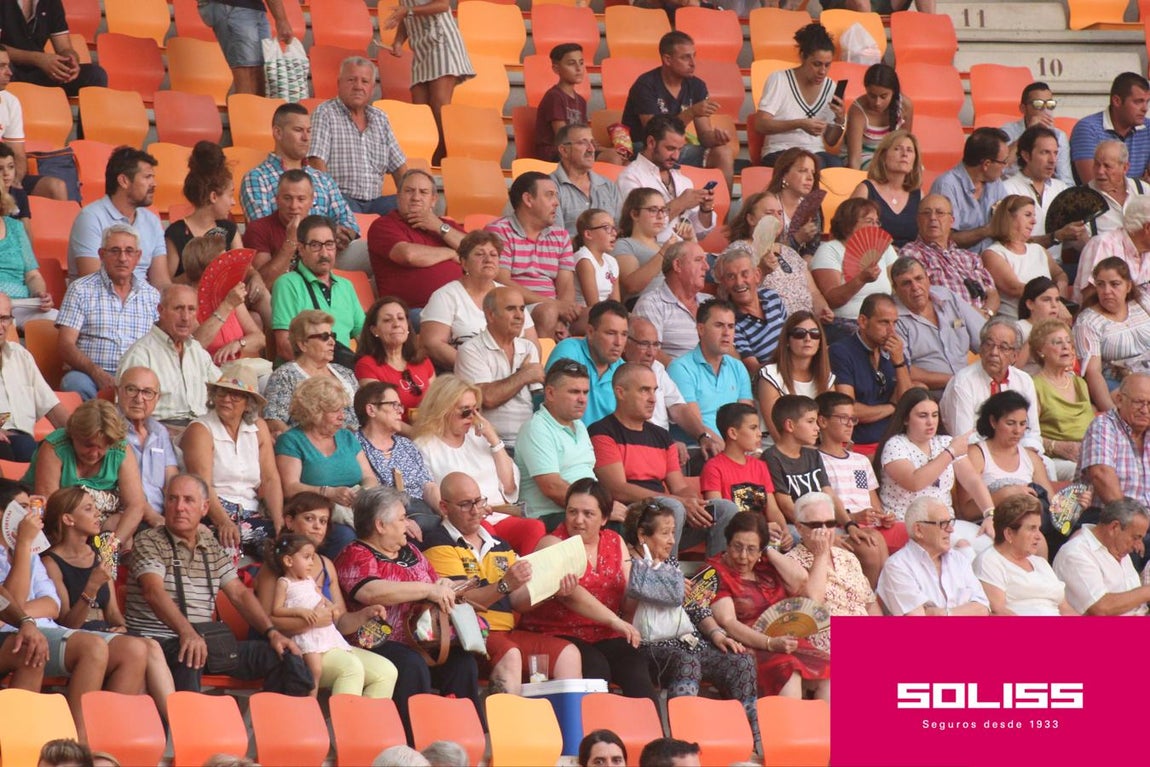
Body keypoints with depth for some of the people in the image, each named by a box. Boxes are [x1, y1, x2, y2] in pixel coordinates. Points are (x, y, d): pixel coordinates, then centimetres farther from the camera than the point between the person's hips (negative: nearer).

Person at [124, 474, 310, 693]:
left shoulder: (212, 547, 19)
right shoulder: (148, 542, -1)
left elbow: (239, 594, 17)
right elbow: (154, 592, -18)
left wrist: (272, 632, 0)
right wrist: (187, 633, -35)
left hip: (204, 642, 6)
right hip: (157, 642, -6)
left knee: (284, 656, -9)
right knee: (188, 659, -42)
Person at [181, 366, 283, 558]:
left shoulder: (259, 428, 16)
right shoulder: (200, 430, -1)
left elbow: (270, 479, 9)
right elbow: (202, 486, -14)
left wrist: (279, 521, -8)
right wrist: (224, 522, -31)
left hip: (252, 516, 5)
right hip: (213, 513, -5)